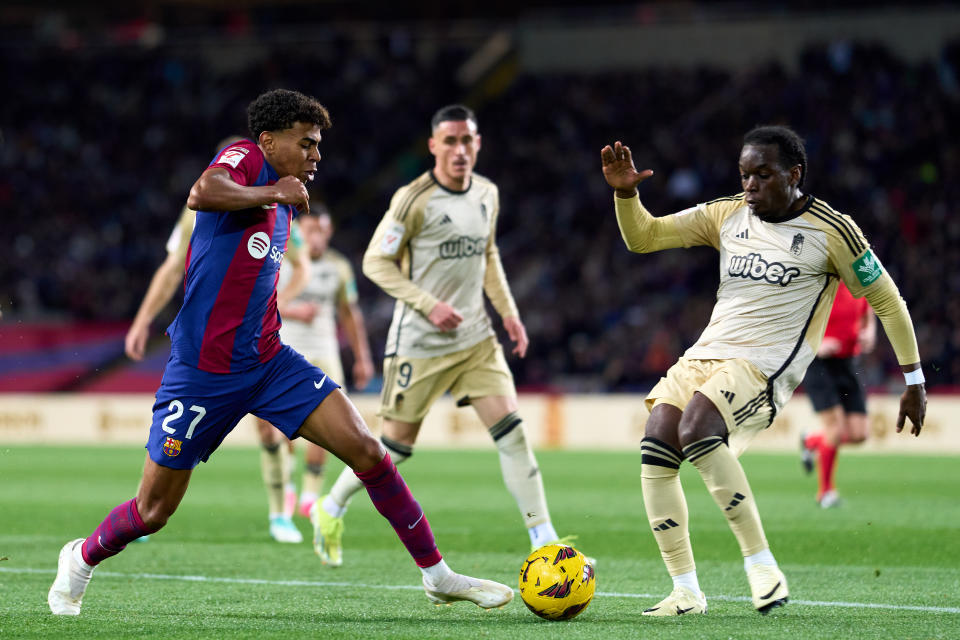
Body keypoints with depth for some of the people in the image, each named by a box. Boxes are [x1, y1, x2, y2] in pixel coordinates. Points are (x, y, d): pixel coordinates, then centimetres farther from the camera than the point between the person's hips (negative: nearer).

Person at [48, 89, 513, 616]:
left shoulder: (282, 201, 15)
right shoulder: (244, 158, -9)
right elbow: (202, 194, -33)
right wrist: (271, 193, -21)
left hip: (268, 360, 7)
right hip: (203, 370, -7)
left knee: (367, 451, -8)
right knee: (153, 512, 3)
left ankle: (437, 574, 0)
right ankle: (83, 559, 33)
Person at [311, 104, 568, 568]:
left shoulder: (488, 194, 6)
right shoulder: (414, 200, -14)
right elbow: (376, 262, -11)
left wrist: (508, 311, 10)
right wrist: (429, 305, -19)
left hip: (475, 338, 5)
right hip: (420, 343, -5)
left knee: (512, 433, -8)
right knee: (397, 445, 2)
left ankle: (543, 537, -6)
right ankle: (331, 509, 27)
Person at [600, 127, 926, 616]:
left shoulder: (831, 232, -2)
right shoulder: (727, 216, 12)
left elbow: (886, 300, 5)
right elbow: (642, 237, 13)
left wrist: (913, 380, 6)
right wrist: (625, 193, -6)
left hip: (766, 366, -6)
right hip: (706, 354, 6)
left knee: (696, 429, -32)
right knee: (655, 447, -15)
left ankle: (760, 563, -24)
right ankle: (685, 590, -6)